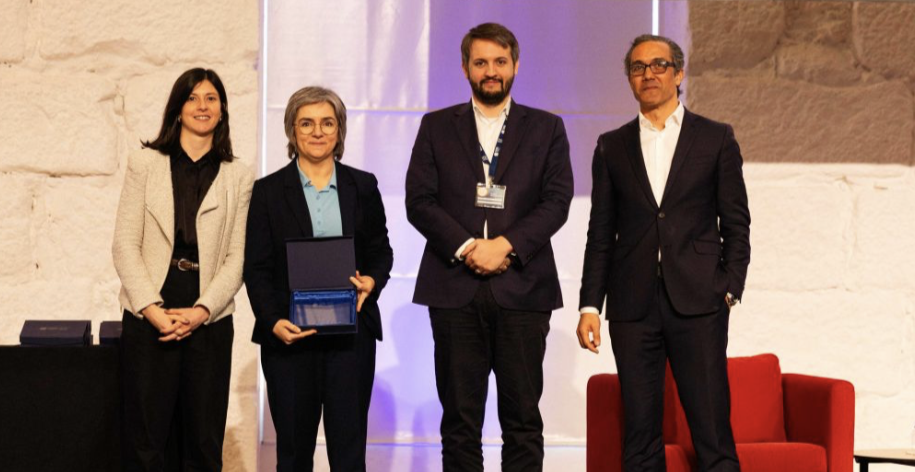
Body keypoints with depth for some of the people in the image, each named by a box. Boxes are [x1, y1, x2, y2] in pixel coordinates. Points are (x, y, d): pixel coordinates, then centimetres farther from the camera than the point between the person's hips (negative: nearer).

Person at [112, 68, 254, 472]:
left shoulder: (238, 177, 8)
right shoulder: (145, 163, 5)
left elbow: (236, 257, 4)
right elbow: (125, 244, 1)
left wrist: (201, 310, -10)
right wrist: (152, 310, -10)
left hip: (209, 321, 1)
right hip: (149, 317, -1)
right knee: (145, 439, -1)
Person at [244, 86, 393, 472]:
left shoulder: (363, 186, 9)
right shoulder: (269, 191, 4)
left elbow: (381, 252, 15)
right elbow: (256, 268, 1)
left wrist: (372, 281, -8)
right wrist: (273, 321, -14)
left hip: (350, 331, 1)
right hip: (289, 334, -1)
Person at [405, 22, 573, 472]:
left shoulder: (546, 128, 11)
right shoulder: (436, 127, 12)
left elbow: (558, 200, 1)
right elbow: (419, 200, 3)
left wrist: (505, 245, -12)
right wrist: (466, 247, -11)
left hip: (522, 287, 0)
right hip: (454, 288, 0)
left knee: (523, 417, 0)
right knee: (460, 417, 2)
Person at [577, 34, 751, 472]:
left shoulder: (716, 139, 9)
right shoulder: (612, 147, 13)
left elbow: (736, 224, 8)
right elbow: (601, 234, 12)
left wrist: (730, 288, -4)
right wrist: (590, 305, 4)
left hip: (697, 304, -2)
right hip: (633, 305, 2)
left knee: (711, 427, -6)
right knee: (639, 431, 2)